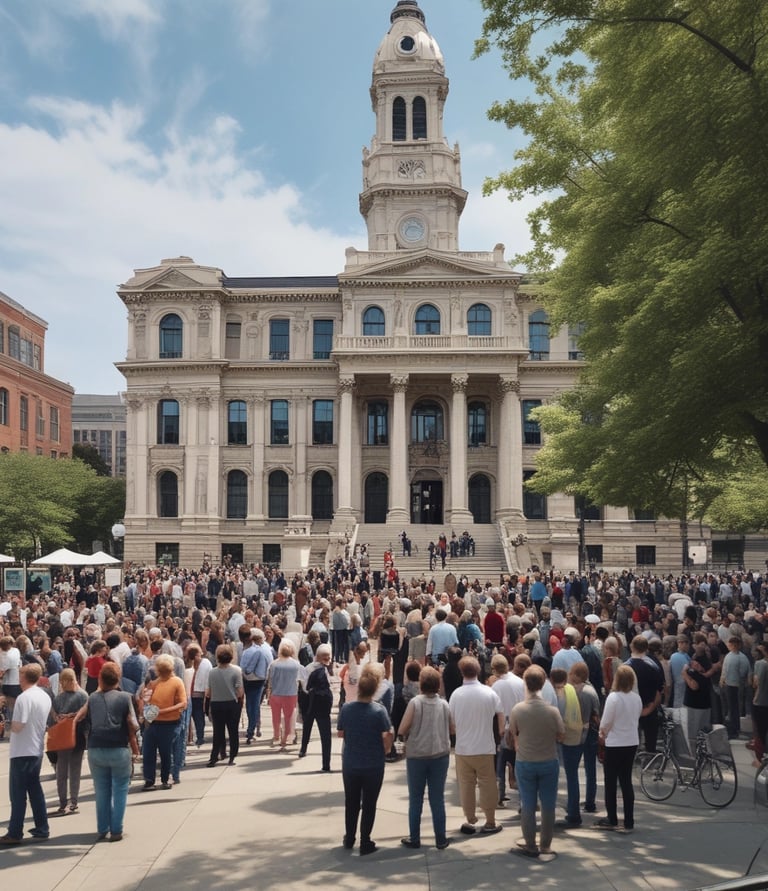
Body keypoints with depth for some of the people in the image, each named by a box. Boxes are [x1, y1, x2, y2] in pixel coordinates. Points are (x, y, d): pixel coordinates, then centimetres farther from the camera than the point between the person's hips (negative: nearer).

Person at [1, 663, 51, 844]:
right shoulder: (45, 697, 7)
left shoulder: (24, 698, -18)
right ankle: (42, 829, 17)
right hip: (37, 751, 7)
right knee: (35, 789, 14)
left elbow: (17, 727, -20)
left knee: (18, 794, 1)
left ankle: (15, 834, 7)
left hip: (22, 753, -7)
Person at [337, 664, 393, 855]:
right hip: (373, 766, -3)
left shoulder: (346, 708, -11)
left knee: (351, 803, 20)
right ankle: (365, 843, 17)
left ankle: (349, 839, 33)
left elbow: (340, 732, 2)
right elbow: (387, 737, -16)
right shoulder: (379, 710, -18)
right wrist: (385, 750, 4)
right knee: (369, 805, 11)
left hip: (350, 764, 3)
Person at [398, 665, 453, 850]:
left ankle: (414, 838, 17)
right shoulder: (444, 704, -3)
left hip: (416, 755, -2)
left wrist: (410, 736, 7)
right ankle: (441, 839, 15)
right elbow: (452, 729, 9)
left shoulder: (415, 702, -12)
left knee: (415, 799, 11)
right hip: (440, 755, 2)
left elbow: (402, 730, -14)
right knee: (438, 799, 11)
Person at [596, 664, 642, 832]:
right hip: (632, 743, 6)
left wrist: (602, 734, 5)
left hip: (615, 744, -6)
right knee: (626, 782, 12)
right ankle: (629, 822, 13)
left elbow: (605, 722, -15)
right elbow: (636, 719, 9)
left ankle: (612, 820, 17)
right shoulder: (637, 698, -1)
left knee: (611, 782, 9)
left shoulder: (613, 697, -20)